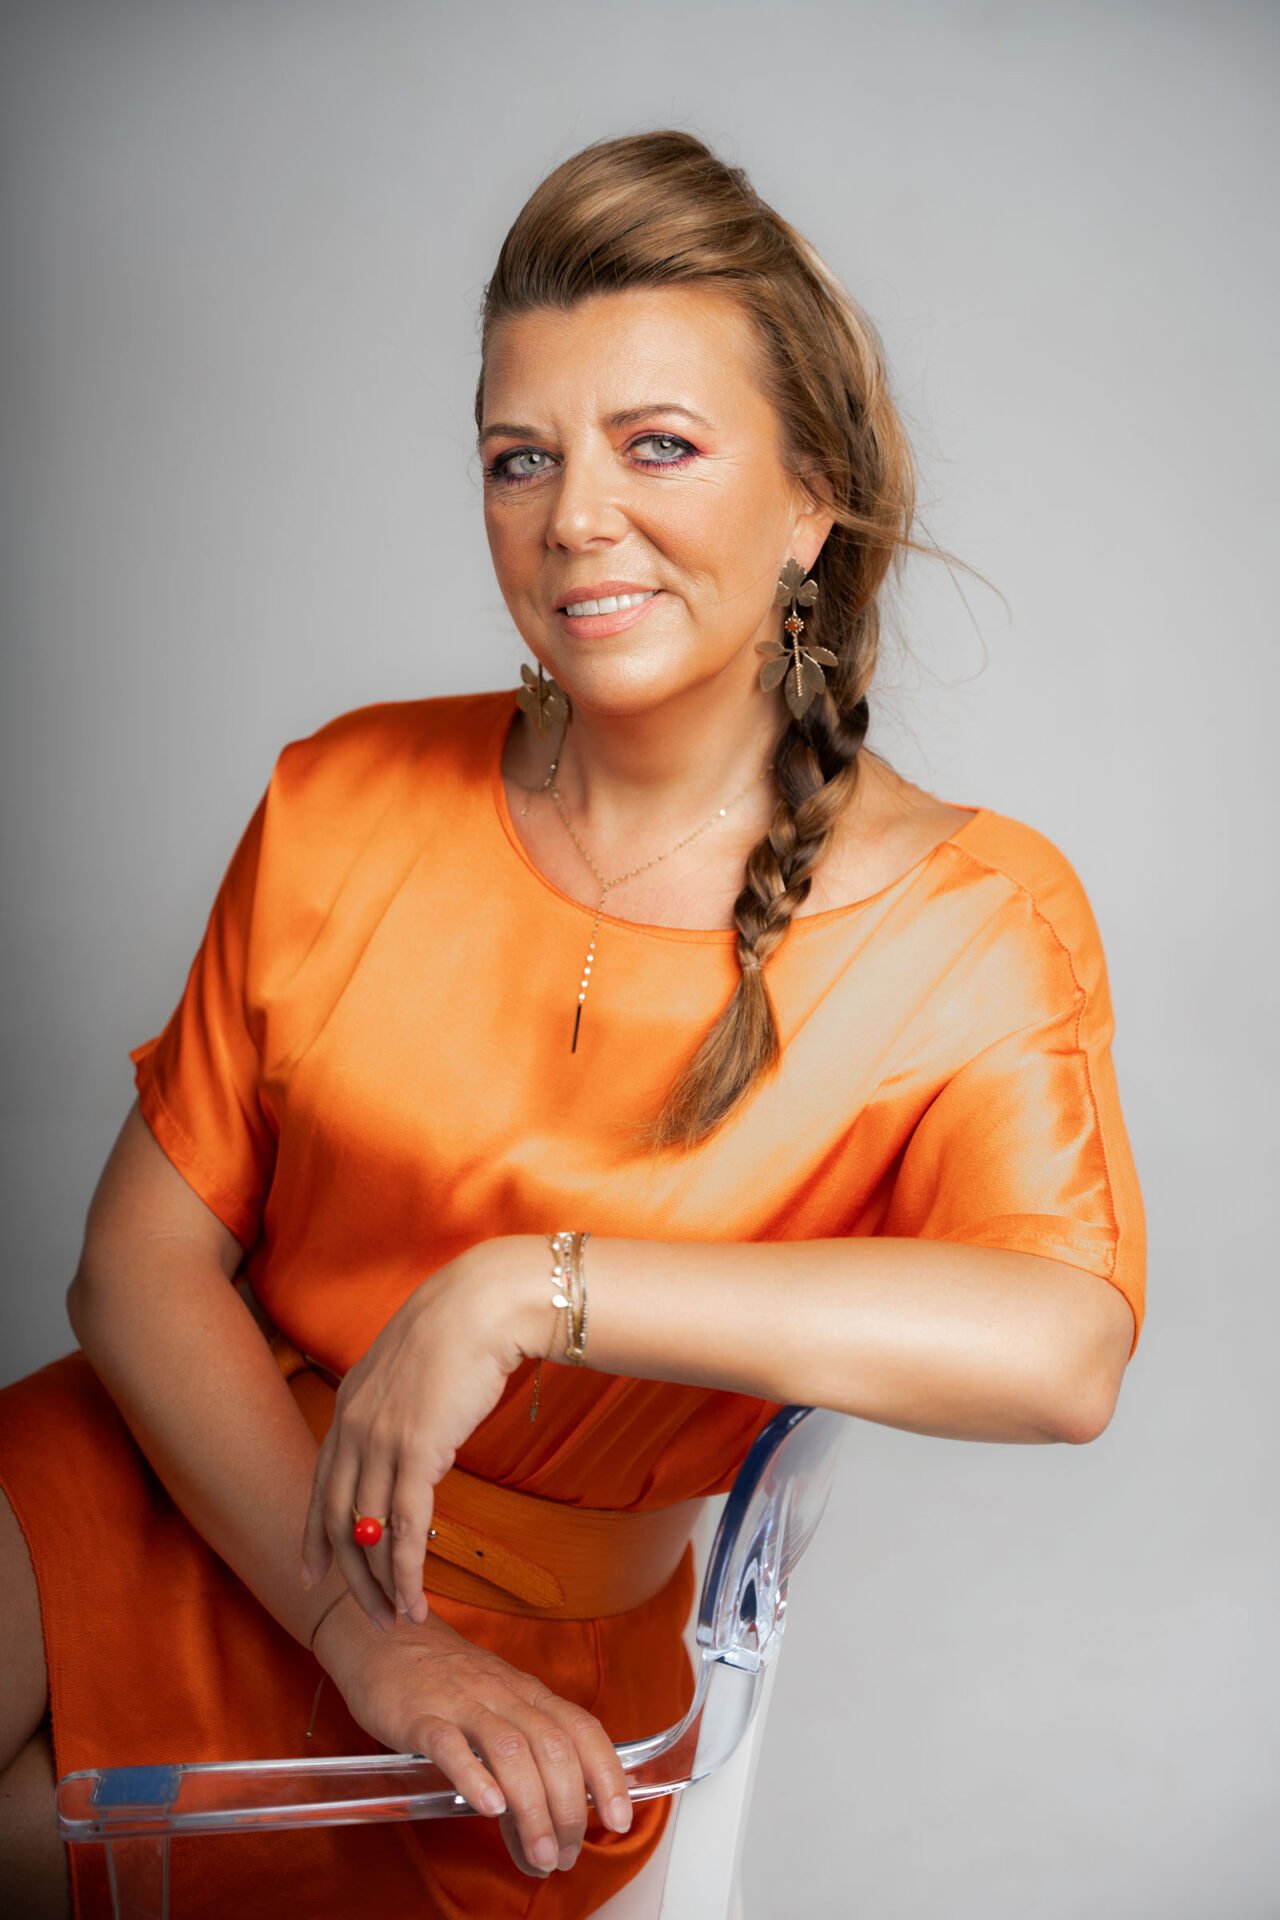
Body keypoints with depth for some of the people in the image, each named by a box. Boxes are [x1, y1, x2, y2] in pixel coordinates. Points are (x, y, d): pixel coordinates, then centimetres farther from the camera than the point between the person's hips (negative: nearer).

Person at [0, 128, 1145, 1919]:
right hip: (200, 1489, 3)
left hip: (524, 1649, -3)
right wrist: (364, 1629, -17)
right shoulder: (348, 799, -3)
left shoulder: (971, 917, -11)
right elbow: (144, 1252, -5)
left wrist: (521, 1290, -29)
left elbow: (1062, 1347, -28)